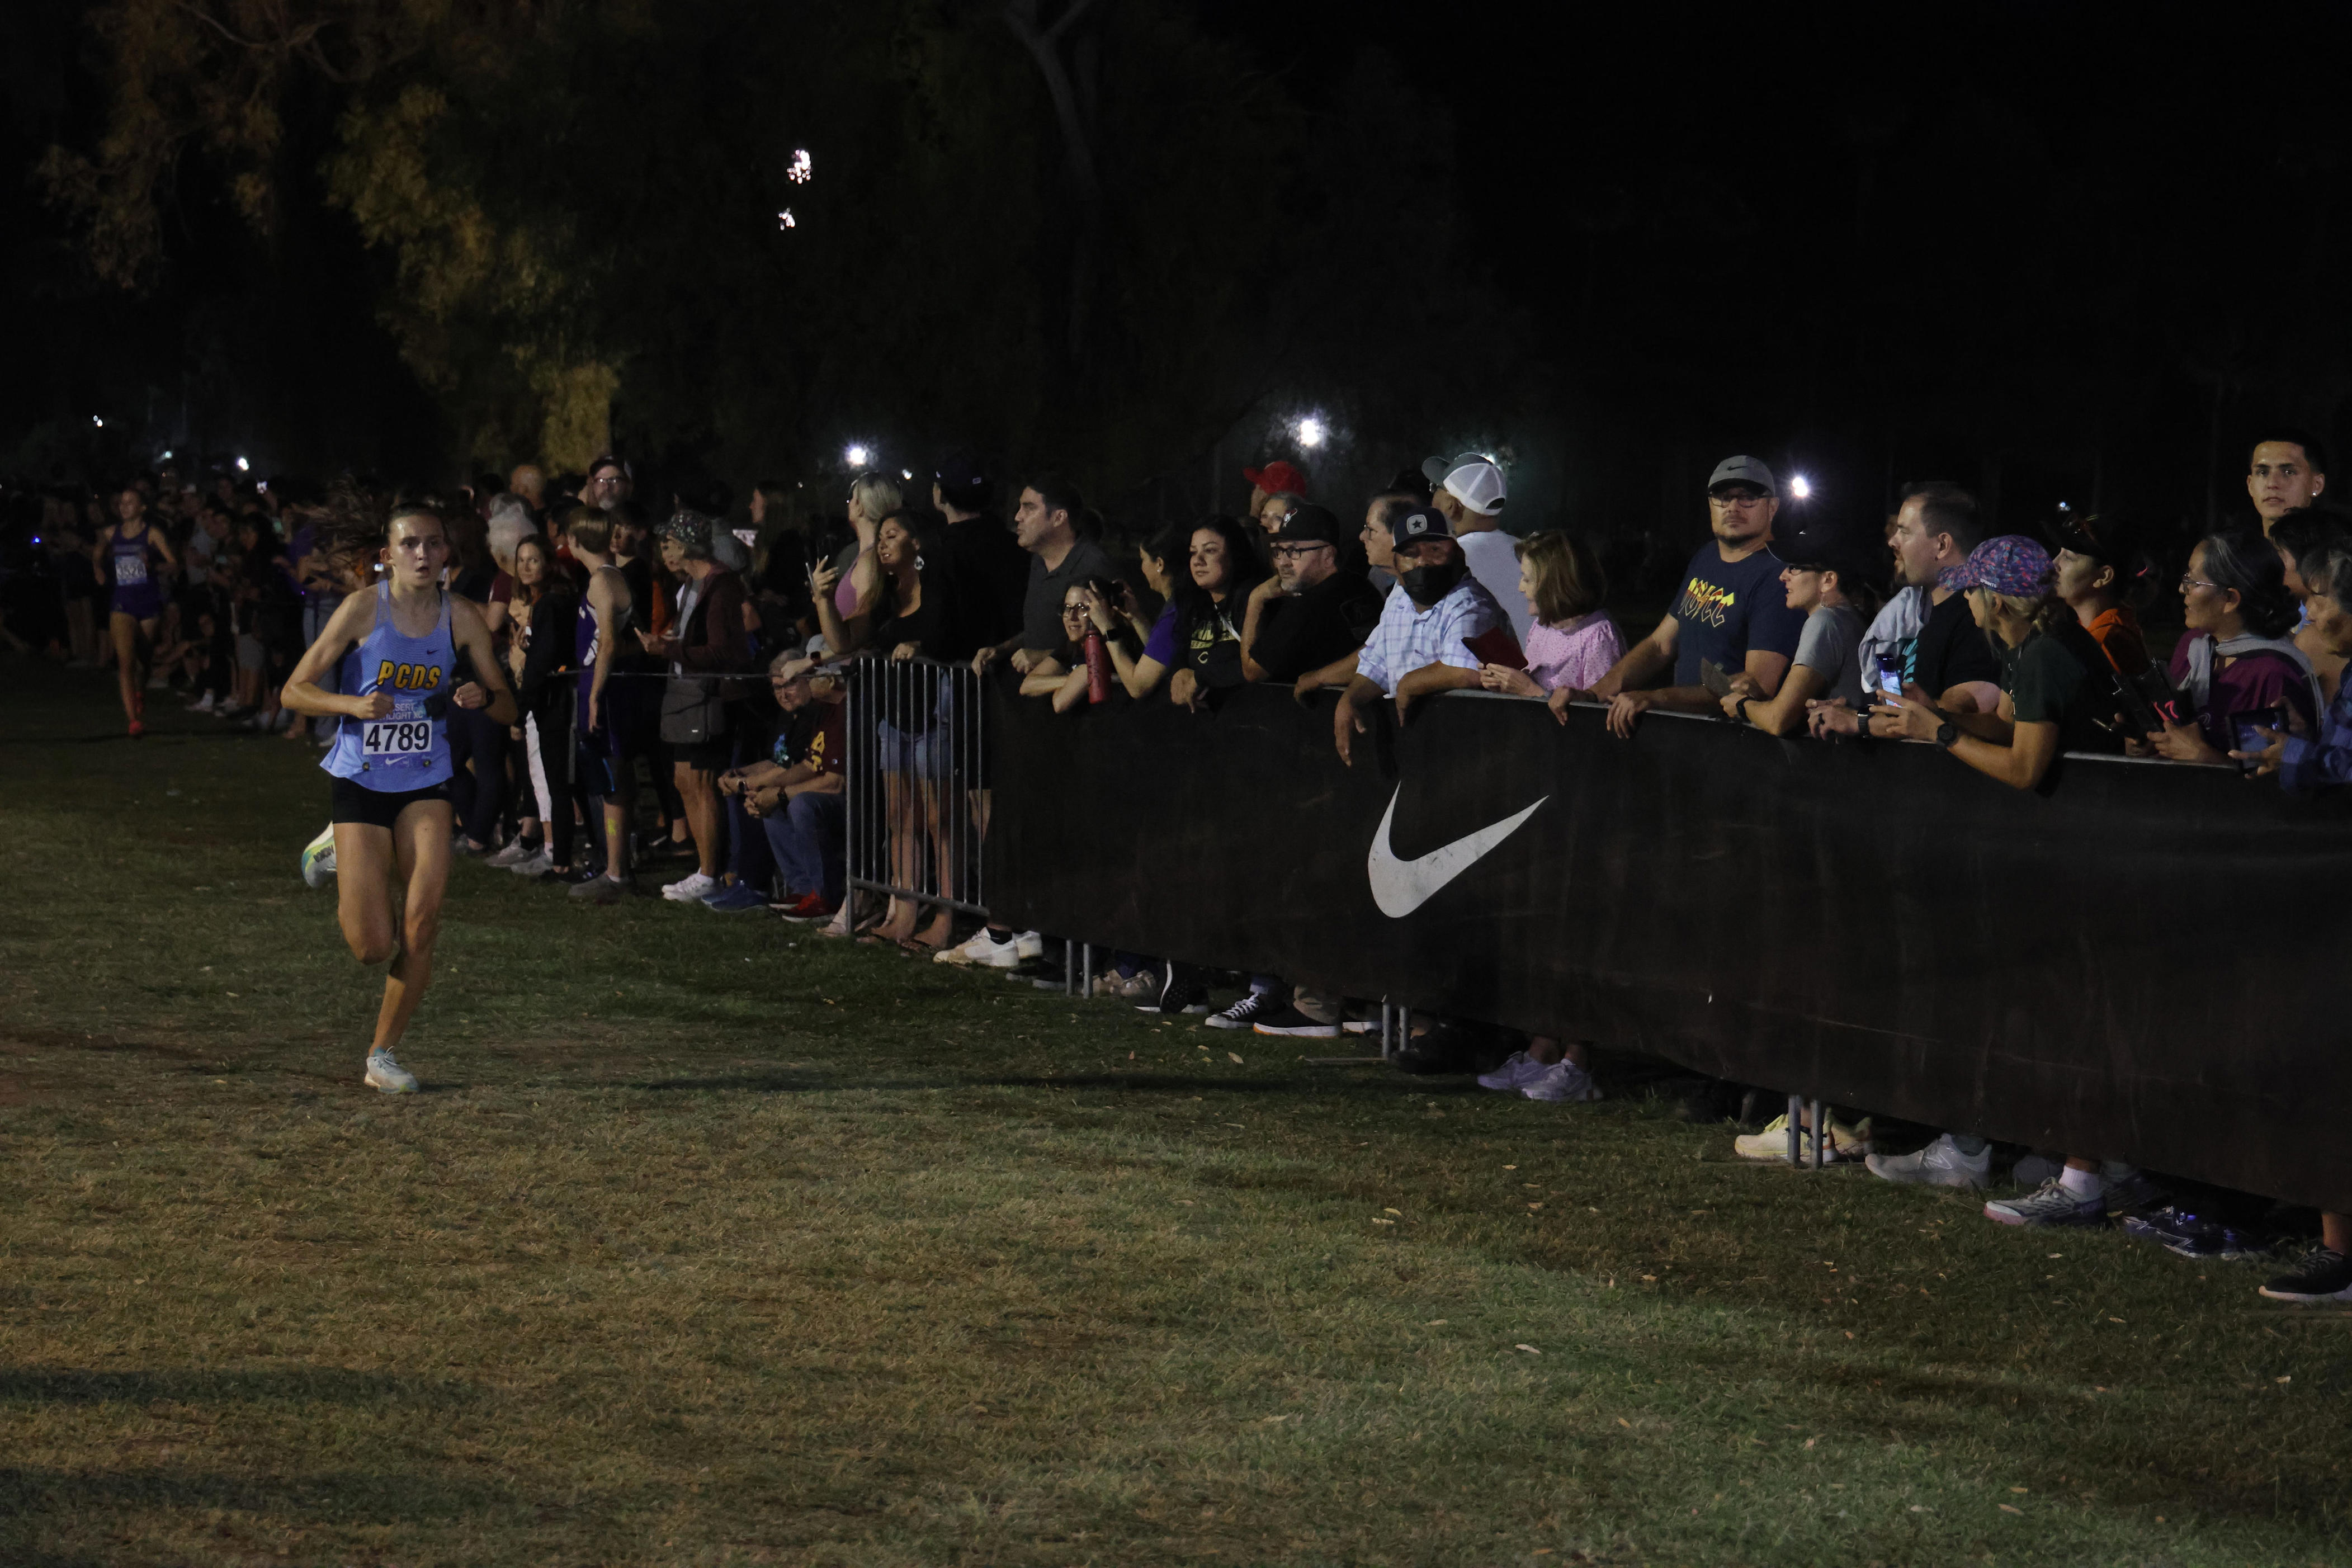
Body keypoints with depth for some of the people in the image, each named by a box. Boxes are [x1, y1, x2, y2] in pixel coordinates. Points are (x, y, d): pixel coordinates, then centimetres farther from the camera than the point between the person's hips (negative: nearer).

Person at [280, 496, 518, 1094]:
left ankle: (382, 1054, 6)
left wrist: (484, 696, -19)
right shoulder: (364, 608, -10)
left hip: (426, 785, 2)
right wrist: (352, 704, -25)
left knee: (421, 926, -13)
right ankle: (352, 896, 31)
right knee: (373, 947, -7)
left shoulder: (461, 618, -2)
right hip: (361, 781, -2)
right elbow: (294, 690, -7)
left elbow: (508, 709, 4)